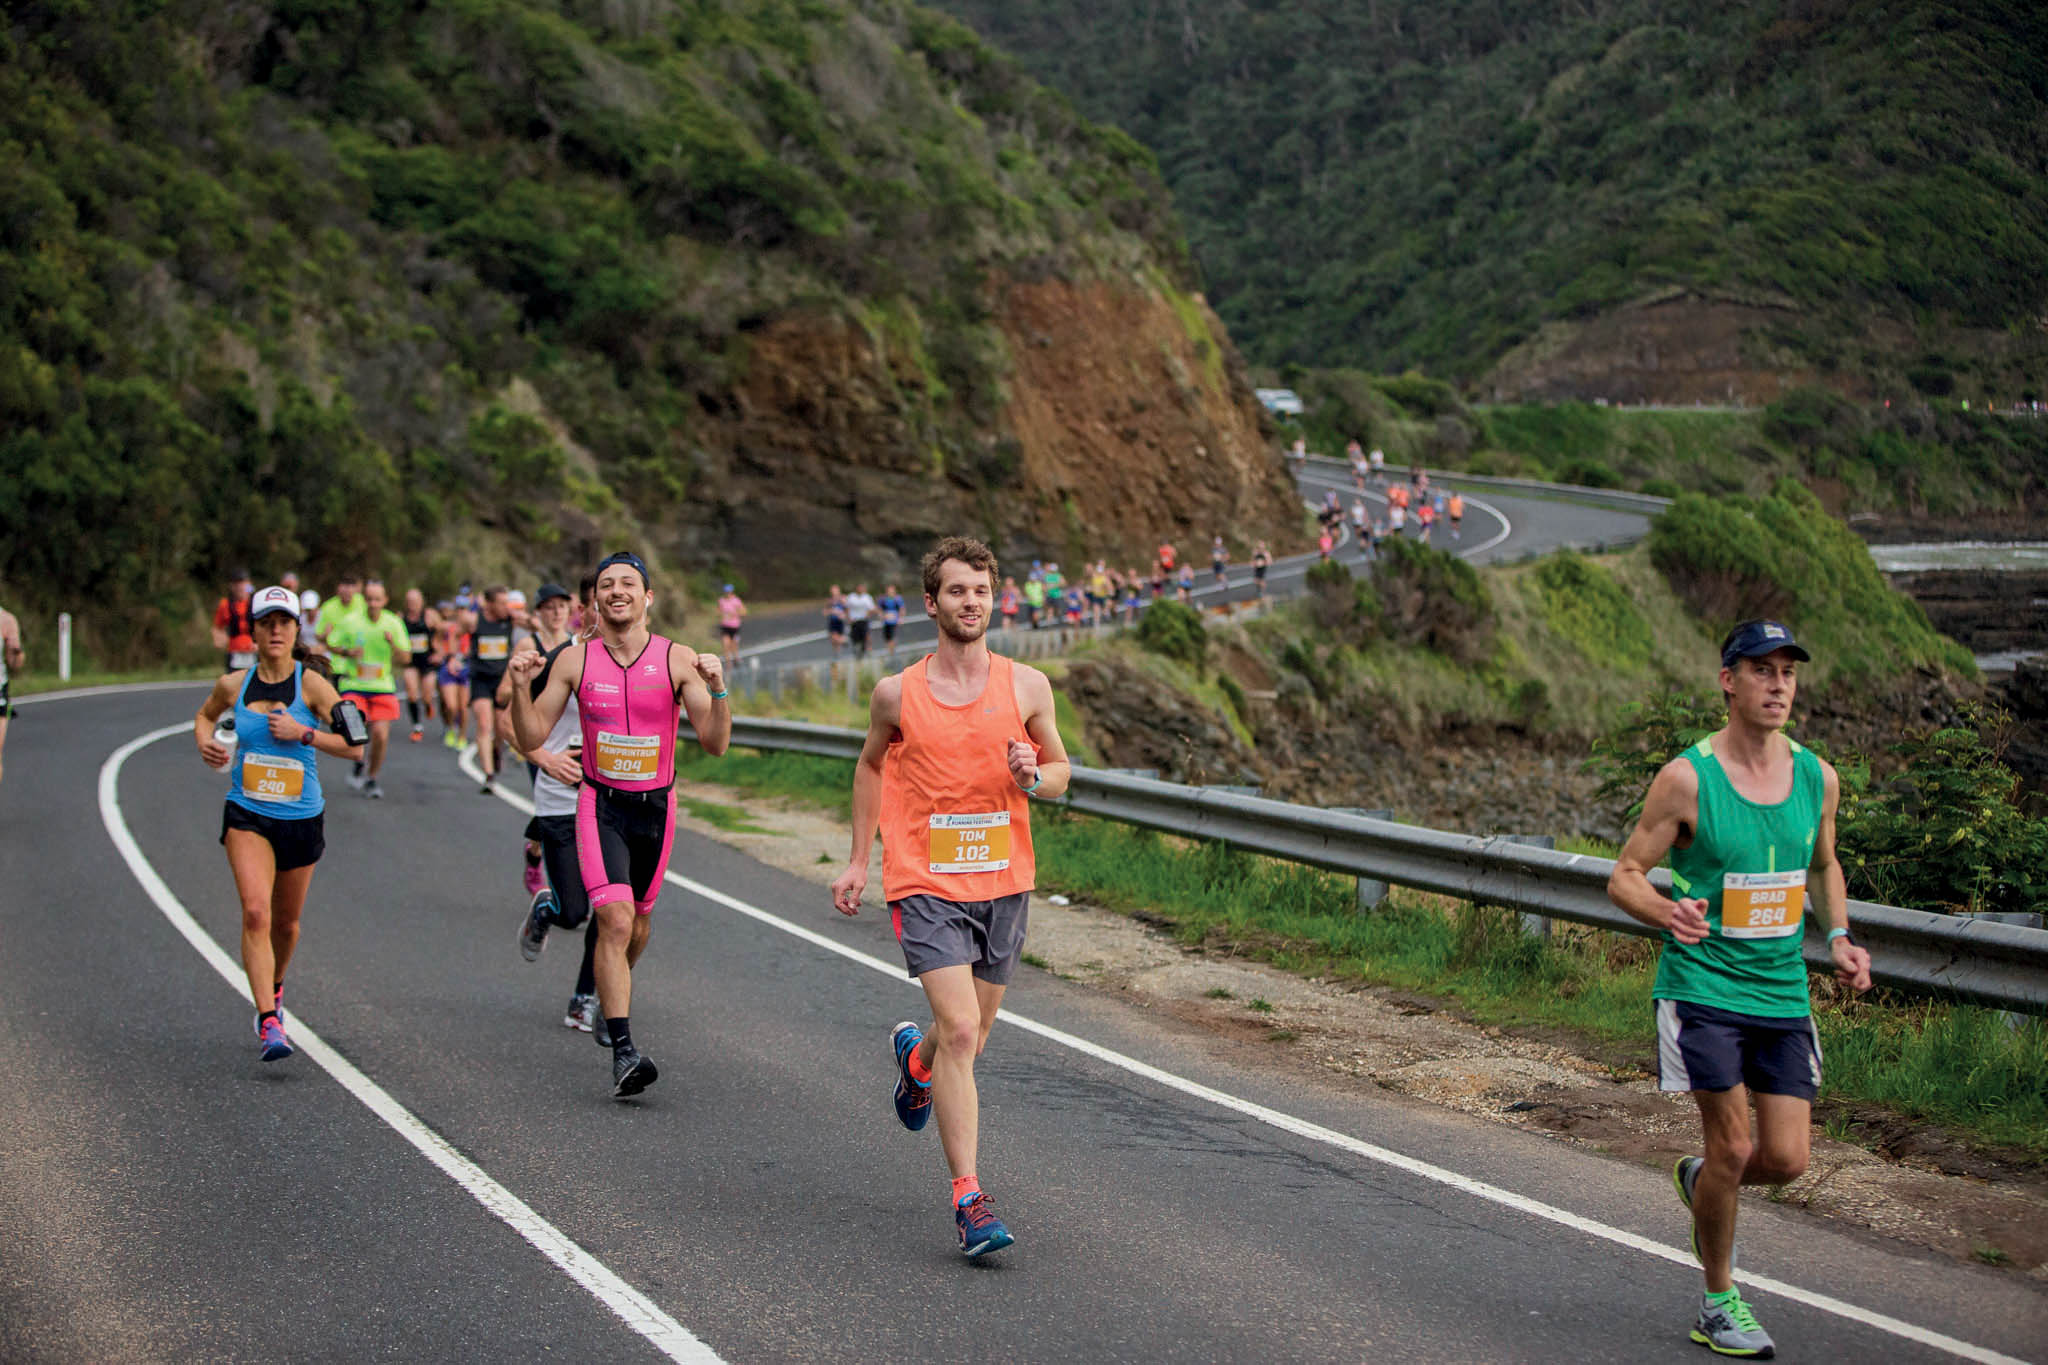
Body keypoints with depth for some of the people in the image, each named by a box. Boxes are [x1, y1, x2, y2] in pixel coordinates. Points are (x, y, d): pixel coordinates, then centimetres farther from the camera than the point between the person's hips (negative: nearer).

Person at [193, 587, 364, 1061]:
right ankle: (269, 1021, -23)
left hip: (302, 817, 0)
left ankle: (274, 986, 47)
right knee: (255, 912, -21)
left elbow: (354, 745, -13)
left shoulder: (311, 684, -9)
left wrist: (301, 732, -21)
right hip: (247, 815, 0)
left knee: (286, 922, 15)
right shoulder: (233, 684, 0)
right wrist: (205, 742, 2)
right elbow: (205, 716, 22)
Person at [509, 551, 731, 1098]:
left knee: (638, 920, 16)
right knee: (615, 920, -17)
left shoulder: (677, 660, -6)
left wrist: (716, 690, -23)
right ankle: (623, 1052, -20)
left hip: (656, 806, 2)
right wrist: (521, 687, -16)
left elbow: (715, 743, -7)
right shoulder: (575, 661, -3)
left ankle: (610, 999, 48)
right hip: (601, 804, -2)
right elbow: (532, 738, 0)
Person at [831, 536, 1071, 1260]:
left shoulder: (1027, 686, 1)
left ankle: (915, 1056, 53)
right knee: (961, 1030, -17)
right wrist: (858, 860, 15)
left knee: (969, 1038, 14)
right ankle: (969, 1198, -13)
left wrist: (1034, 776, -11)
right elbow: (871, 765, 16)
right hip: (926, 883, -3)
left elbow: (1059, 770, 13)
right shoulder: (896, 694, -2)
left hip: (1003, 882, 3)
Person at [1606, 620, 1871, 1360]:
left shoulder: (1818, 778, 4)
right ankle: (1719, 1301, 14)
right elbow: (1623, 877, -6)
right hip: (1702, 986, -4)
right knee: (1732, 1144, -6)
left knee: (1787, 1159, -1)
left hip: (1783, 991, 4)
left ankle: (1700, 1180, 33)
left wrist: (1839, 938, 4)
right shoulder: (1686, 778, -10)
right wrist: (1667, 914, -27)